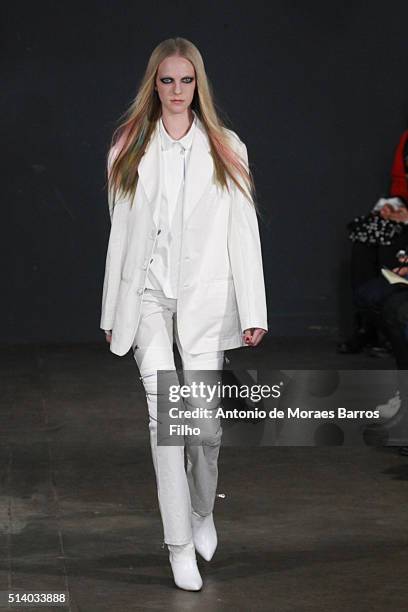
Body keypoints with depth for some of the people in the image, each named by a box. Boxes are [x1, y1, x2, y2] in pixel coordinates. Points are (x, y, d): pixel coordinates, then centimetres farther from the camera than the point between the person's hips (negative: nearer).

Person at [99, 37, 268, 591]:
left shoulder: (225, 149, 6)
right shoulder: (129, 150, 9)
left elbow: (244, 232, 2)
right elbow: (121, 232, 11)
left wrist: (253, 311, -4)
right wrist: (113, 312, 10)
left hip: (206, 294, 0)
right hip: (149, 295, 0)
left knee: (205, 418, -1)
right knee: (164, 412, -10)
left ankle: (203, 511, 28)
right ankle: (180, 544, -4)